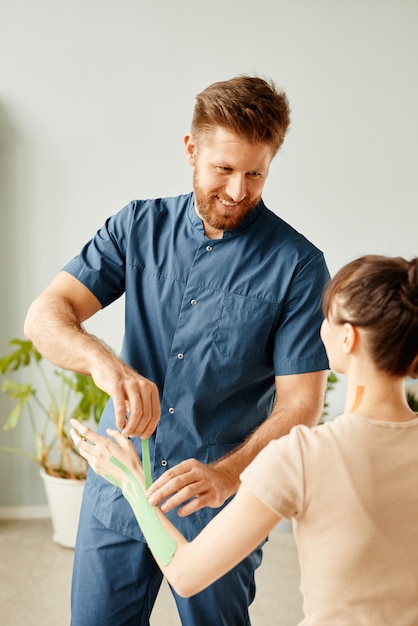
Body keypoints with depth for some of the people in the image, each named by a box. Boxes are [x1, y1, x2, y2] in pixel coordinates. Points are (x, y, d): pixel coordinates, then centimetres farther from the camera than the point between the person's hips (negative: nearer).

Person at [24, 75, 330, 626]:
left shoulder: (297, 264, -10)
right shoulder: (139, 226, -1)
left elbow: (300, 404, -12)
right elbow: (45, 314, -10)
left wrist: (226, 475, -29)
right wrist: (105, 363, -32)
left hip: (216, 502, -2)